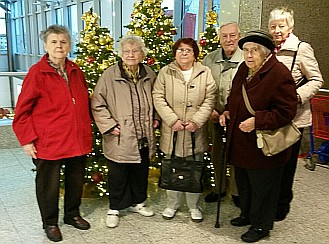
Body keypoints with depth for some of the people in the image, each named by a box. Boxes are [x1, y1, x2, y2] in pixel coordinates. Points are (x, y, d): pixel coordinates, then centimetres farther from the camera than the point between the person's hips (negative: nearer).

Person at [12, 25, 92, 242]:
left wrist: (87, 129, 14)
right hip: (48, 142, -5)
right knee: (49, 184, 9)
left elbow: (85, 103, 17)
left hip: (78, 140, 5)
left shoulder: (75, 71, 6)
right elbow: (22, 111, -8)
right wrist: (27, 140, -12)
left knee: (76, 180, 18)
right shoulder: (37, 72, -10)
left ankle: (72, 214, 40)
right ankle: (50, 222, 31)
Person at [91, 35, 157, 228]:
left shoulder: (149, 74, 5)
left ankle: (137, 202, 39)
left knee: (141, 171, 17)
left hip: (144, 136, 4)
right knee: (118, 174, 7)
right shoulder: (110, 75, -9)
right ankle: (114, 209, 27)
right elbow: (97, 104, -7)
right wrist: (110, 125, -13)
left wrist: (156, 118, 9)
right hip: (120, 138, -4)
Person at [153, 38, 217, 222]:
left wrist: (196, 121, -12)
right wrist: (172, 120, -13)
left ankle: (194, 206, 28)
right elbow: (158, 98, -3)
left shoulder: (205, 73, 4)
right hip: (172, 132, 0)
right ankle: (173, 204, 30)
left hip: (196, 132, 0)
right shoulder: (165, 72, 3)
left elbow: (210, 100, -1)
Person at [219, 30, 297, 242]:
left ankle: (261, 226, 29)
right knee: (243, 183, 23)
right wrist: (228, 111, 4)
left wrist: (257, 121, -27)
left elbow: (286, 112, -21)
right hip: (241, 142, 8)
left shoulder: (279, 75, -20)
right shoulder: (244, 69, 6)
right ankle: (248, 214, 45)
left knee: (262, 187, 8)